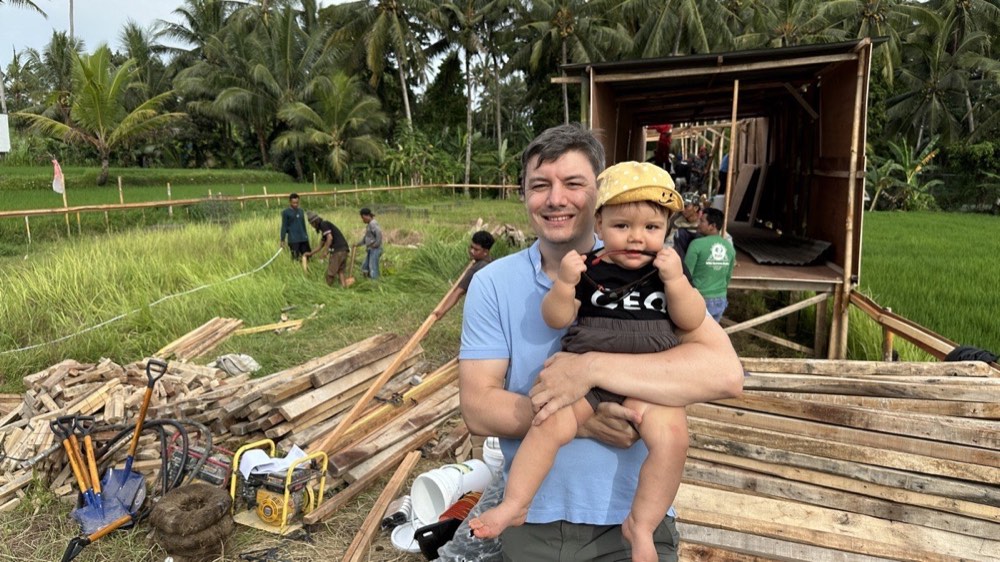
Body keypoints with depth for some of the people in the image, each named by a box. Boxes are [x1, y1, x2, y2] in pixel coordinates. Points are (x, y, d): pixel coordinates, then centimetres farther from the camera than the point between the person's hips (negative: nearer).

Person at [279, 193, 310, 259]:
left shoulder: (301, 211, 13)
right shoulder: (286, 212, -3)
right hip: (293, 240, -5)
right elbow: (284, 227, -4)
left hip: (303, 239, 5)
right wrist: (283, 240, -8)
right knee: (295, 258, -4)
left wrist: (306, 236, 21)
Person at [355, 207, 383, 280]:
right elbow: (366, 237, 28)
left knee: (373, 269, -8)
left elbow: (379, 233, -30)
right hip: (371, 249, 10)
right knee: (364, 267, 13)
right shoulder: (369, 225, 17)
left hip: (375, 249, -10)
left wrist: (376, 244, -23)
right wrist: (358, 244, 24)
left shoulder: (373, 223, -14)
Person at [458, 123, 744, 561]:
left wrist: (592, 367, -28)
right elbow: (477, 408, -9)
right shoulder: (492, 284, -4)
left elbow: (725, 374, -21)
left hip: (632, 519, -1)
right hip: (530, 521, 2)